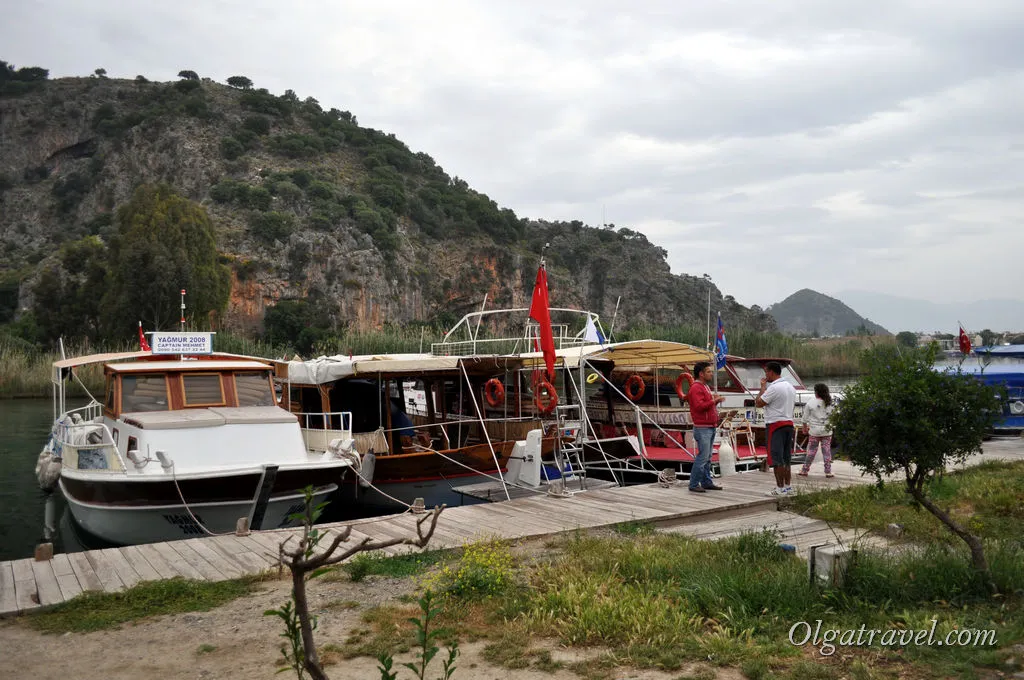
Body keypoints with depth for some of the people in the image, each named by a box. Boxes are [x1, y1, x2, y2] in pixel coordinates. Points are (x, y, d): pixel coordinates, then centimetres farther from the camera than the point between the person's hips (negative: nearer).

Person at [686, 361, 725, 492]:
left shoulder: (705, 387, 19)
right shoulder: (696, 388, -13)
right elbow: (699, 406, -24)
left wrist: (716, 401, 7)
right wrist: (714, 401, -20)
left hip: (710, 428, 10)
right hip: (702, 428, -10)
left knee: (707, 457, 12)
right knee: (702, 456, -10)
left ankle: (707, 482, 18)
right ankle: (694, 484, -5)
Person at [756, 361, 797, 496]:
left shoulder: (774, 388, -16)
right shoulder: (791, 387, 14)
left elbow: (759, 403, -13)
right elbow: (793, 405, 18)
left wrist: (763, 386, -2)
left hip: (776, 425, -9)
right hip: (789, 423, 9)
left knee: (776, 459, -5)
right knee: (786, 458, 14)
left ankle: (780, 488, -4)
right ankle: (787, 486, 18)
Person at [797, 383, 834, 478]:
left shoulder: (811, 403, -7)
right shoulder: (829, 403, -2)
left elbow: (805, 418, 1)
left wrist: (805, 427, 15)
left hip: (814, 431, -2)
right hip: (827, 431, 2)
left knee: (811, 451, 4)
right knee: (827, 451, 7)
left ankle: (804, 470, 8)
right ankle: (828, 471, 9)